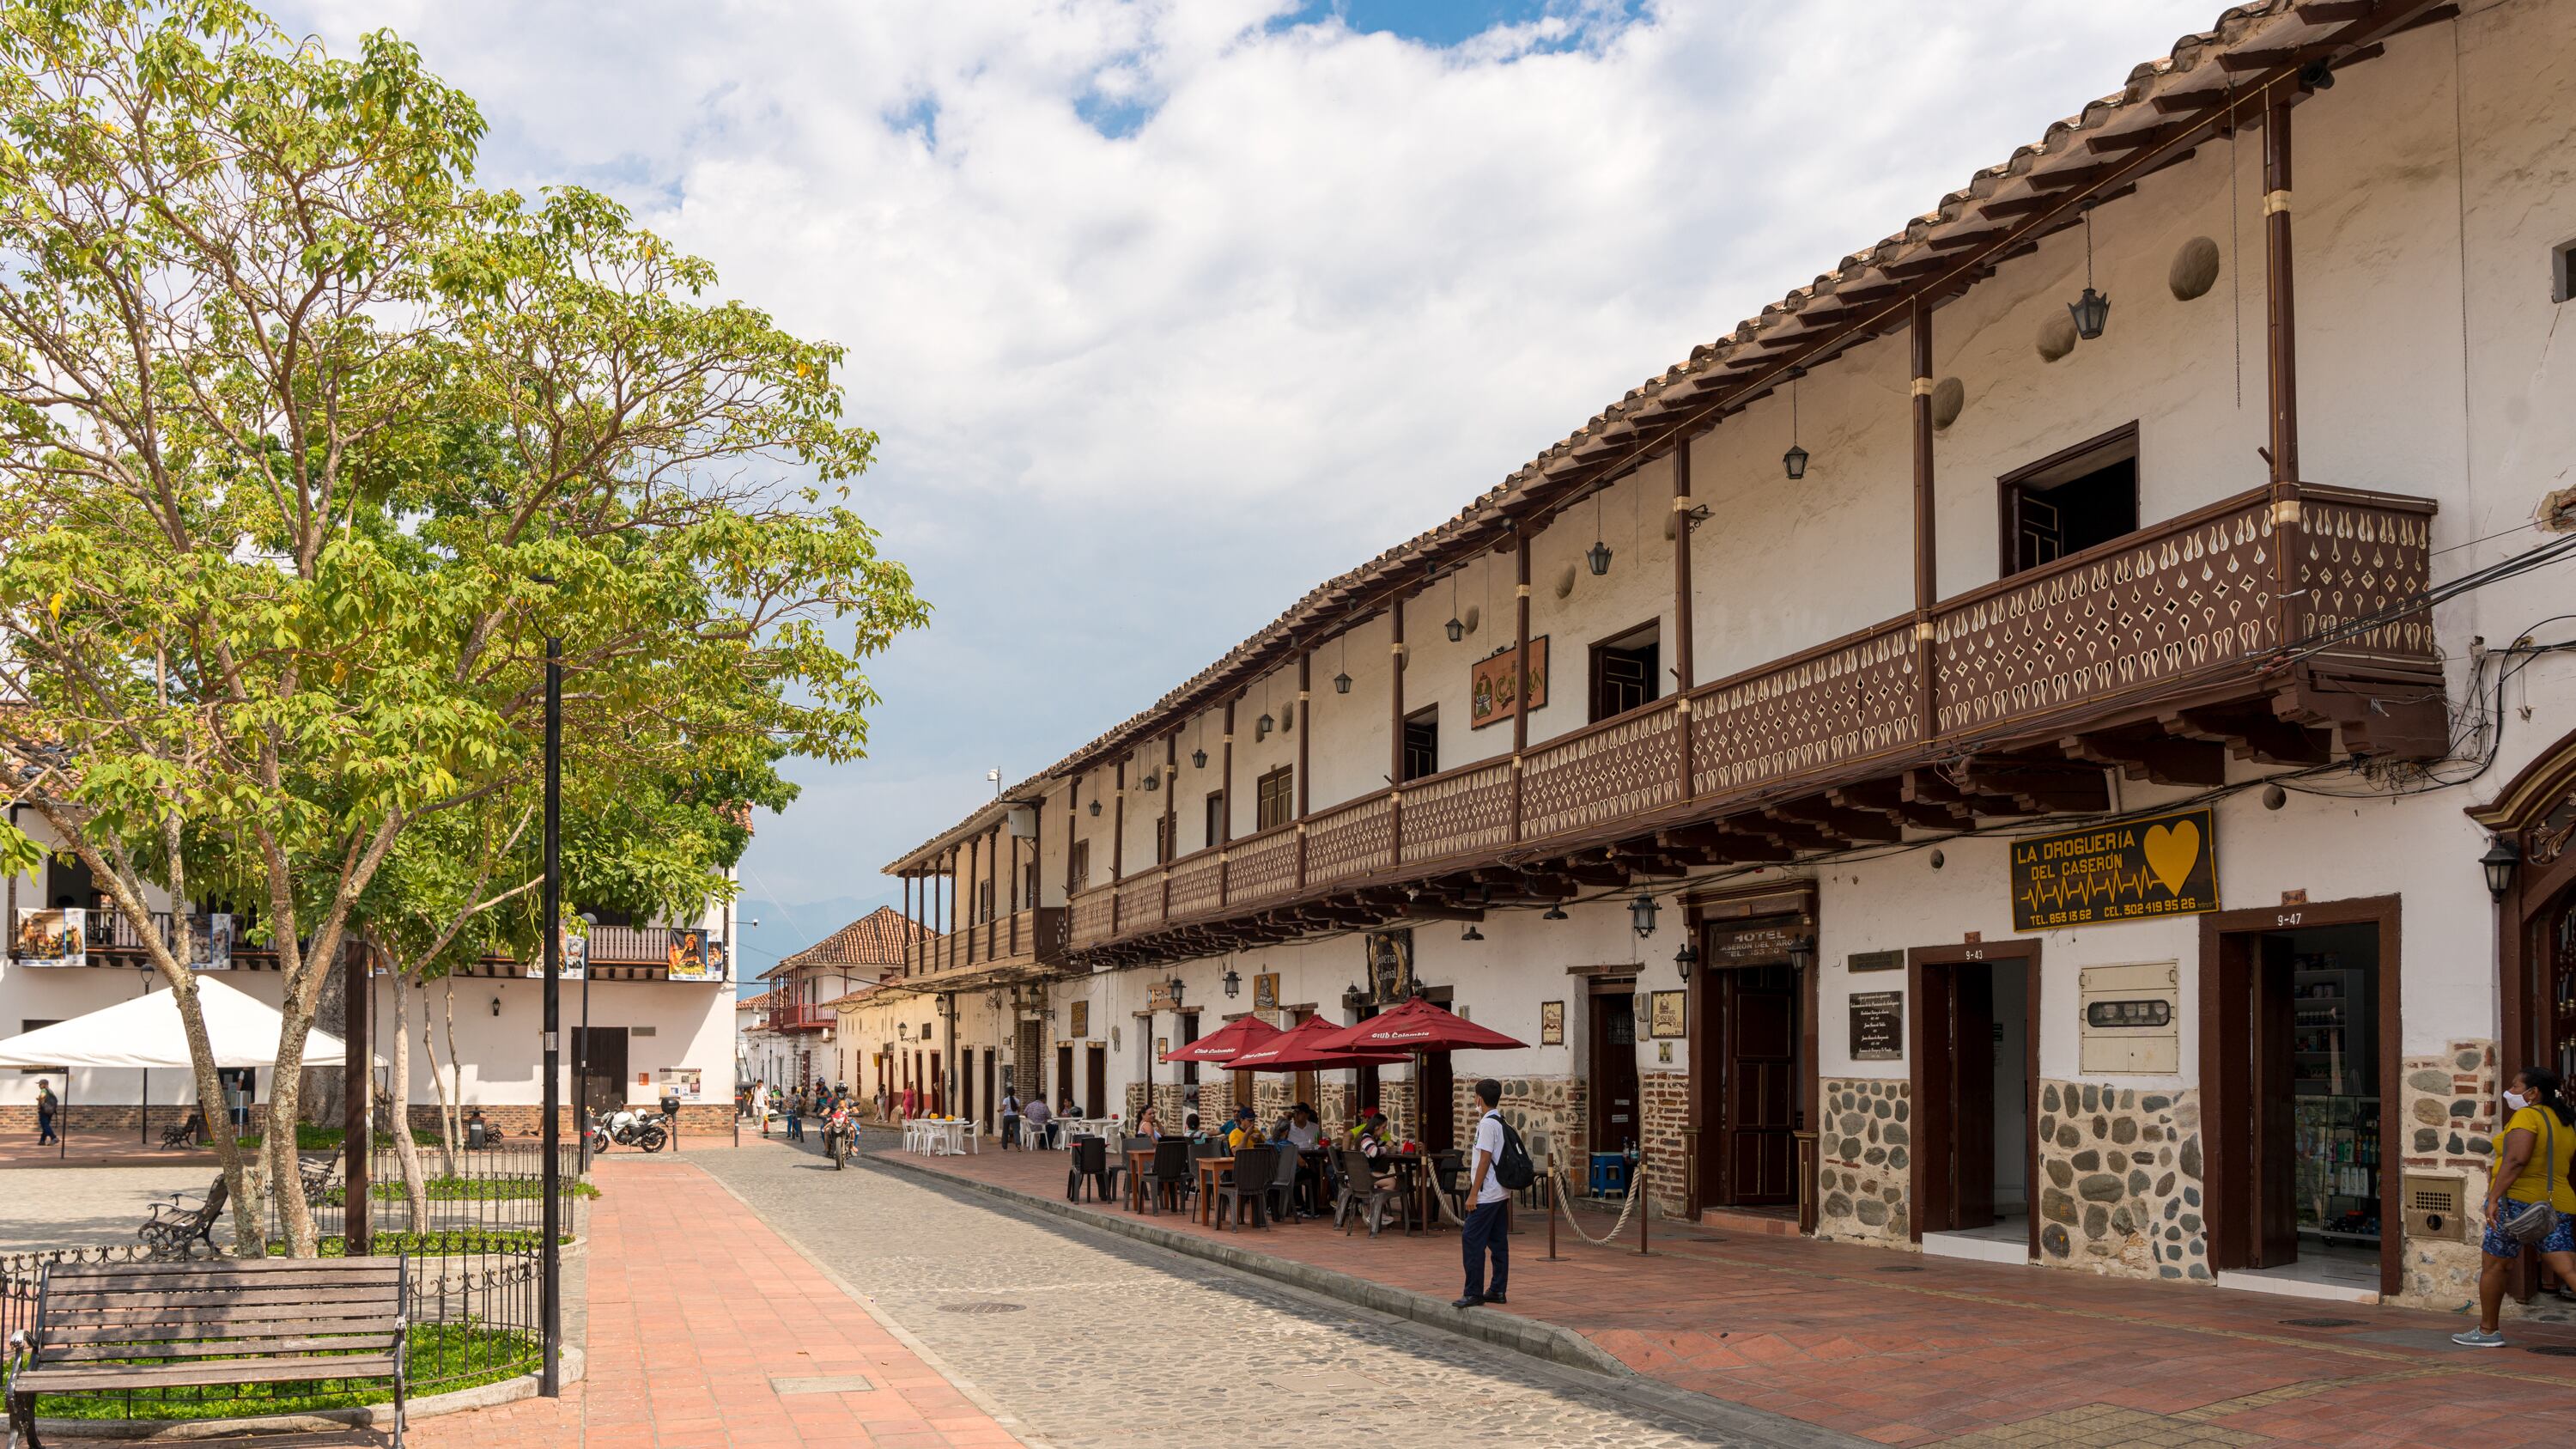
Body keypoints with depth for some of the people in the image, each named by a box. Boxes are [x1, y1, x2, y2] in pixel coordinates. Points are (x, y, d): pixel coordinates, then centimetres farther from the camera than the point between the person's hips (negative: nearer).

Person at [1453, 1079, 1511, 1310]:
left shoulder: (1487, 1124, -15)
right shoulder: (1502, 1123, 12)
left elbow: (1485, 1160, -18)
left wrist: (1473, 1193, -16)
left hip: (1486, 1195, -9)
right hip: (1501, 1193, 9)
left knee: (1472, 1241, -7)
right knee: (1498, 1242, 10)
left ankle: (1473, 1293, -7)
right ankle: (1498, 1290, 13)